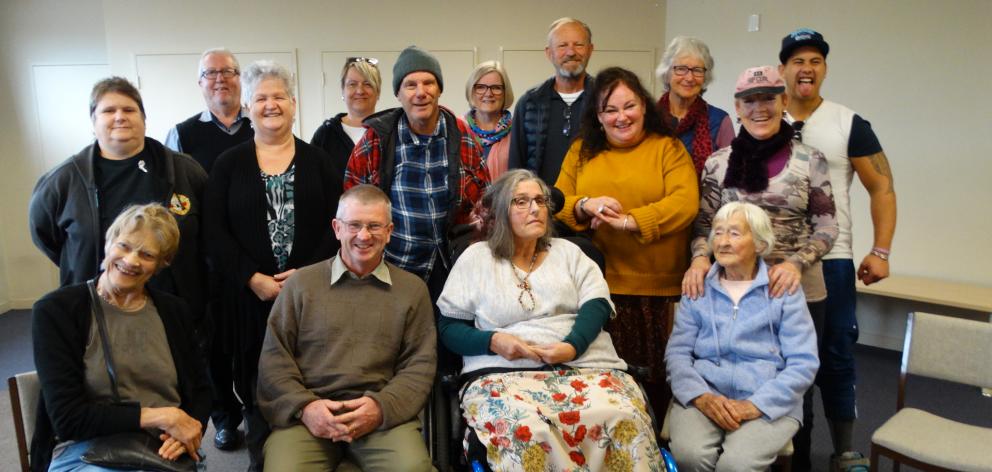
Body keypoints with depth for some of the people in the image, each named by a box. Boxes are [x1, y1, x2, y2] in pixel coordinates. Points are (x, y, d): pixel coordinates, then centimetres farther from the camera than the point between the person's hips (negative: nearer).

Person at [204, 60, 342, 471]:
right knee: (258, 382, 5)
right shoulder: (228, 164, 6)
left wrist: (310, 272, -12)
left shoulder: (318, 161, 7)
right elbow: (215, 231, 0)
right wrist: (252, 278, -11)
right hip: (251, 293, 0)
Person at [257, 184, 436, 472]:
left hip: (384, 412, 0)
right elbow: (274, 356, 8)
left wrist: (382, 406, -11)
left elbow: (420, 363, 6)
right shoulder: (301, 283, 10)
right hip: (309, 412, 0)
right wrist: (304, 405, -8)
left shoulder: (413, 289, 11)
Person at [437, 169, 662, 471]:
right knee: (524, 427, -38)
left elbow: (596, 304, 6)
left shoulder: (568, 251, 21)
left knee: (623, 417, -31)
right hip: (504, 372, -2)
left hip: (583, 365, 2)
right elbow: (447, 326, 10)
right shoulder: (476, 257, 14)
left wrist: (573, 346, -15)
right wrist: (493, 341, -10)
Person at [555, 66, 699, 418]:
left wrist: (630, 221, -17)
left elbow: (686, 202, -8)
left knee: (657, 376, 3)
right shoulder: (581, 151, 15)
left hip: (658, 287, -2)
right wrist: (585, 205, -12)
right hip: (599, 284, 2)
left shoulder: (668, 147, 6)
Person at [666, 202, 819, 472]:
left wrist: (754, 405, -14)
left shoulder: (784, 289, 4)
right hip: (704, 397, 2)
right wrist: (701, 396, -14)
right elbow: (676, 352, 4)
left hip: (769, 403, -1)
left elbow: (803, 363, -3)